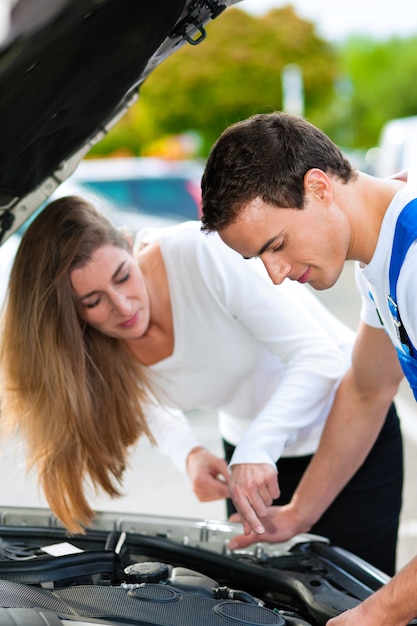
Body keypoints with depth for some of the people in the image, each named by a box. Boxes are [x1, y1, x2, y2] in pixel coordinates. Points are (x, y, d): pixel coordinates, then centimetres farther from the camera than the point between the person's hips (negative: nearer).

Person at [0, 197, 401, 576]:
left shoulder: (200, 253, -32)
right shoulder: (101, 351, -15)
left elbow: (319, 358, -31)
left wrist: (258, 449, -41)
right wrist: (190, 455, -16)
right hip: (249, 446, 4)